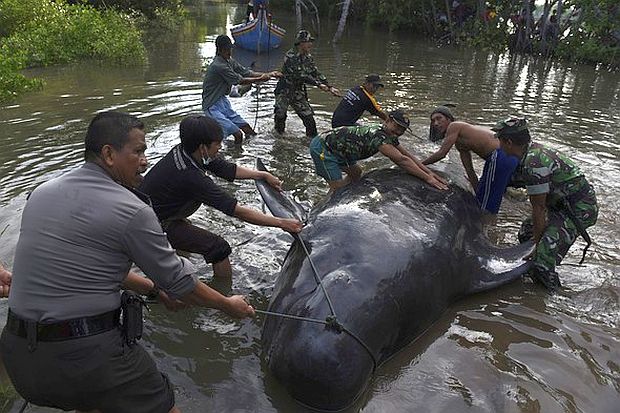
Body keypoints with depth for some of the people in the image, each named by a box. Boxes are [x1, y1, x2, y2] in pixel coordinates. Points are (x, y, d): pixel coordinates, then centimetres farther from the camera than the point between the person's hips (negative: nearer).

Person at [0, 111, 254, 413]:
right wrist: (228, 305, 10)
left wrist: (144, 285, 24)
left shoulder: (41, 193, 6)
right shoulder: (131, 211, -15)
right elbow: (178, 282, -7)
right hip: (89, 354, -7)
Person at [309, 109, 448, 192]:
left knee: (356, 172, 19)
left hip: (335, 147, 10)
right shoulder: (378, 136, -29)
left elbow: (408, 156, 4)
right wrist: (427, 178, -30)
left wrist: (429, 172, -5)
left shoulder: (389, 136, 1)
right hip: (321, 147, -10)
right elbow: (402, 160, -33)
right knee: (338, 187, -14)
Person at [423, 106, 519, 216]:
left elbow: (441, 153, -7)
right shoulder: (460, 143, 25)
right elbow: (470, 171, 25)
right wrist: (479, 195, 25)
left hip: (500, 157, -10)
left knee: (486, 209, -3)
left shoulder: (454, 126, -1)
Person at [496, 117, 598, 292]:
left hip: (580, 210, -10)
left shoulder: (533, 163, -26)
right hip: (564, 203, 10)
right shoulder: (533, 149, 4)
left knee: (542, 263, -18)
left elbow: (539, 208, -18)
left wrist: (537, 242, -8)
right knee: (525, 233, 17)